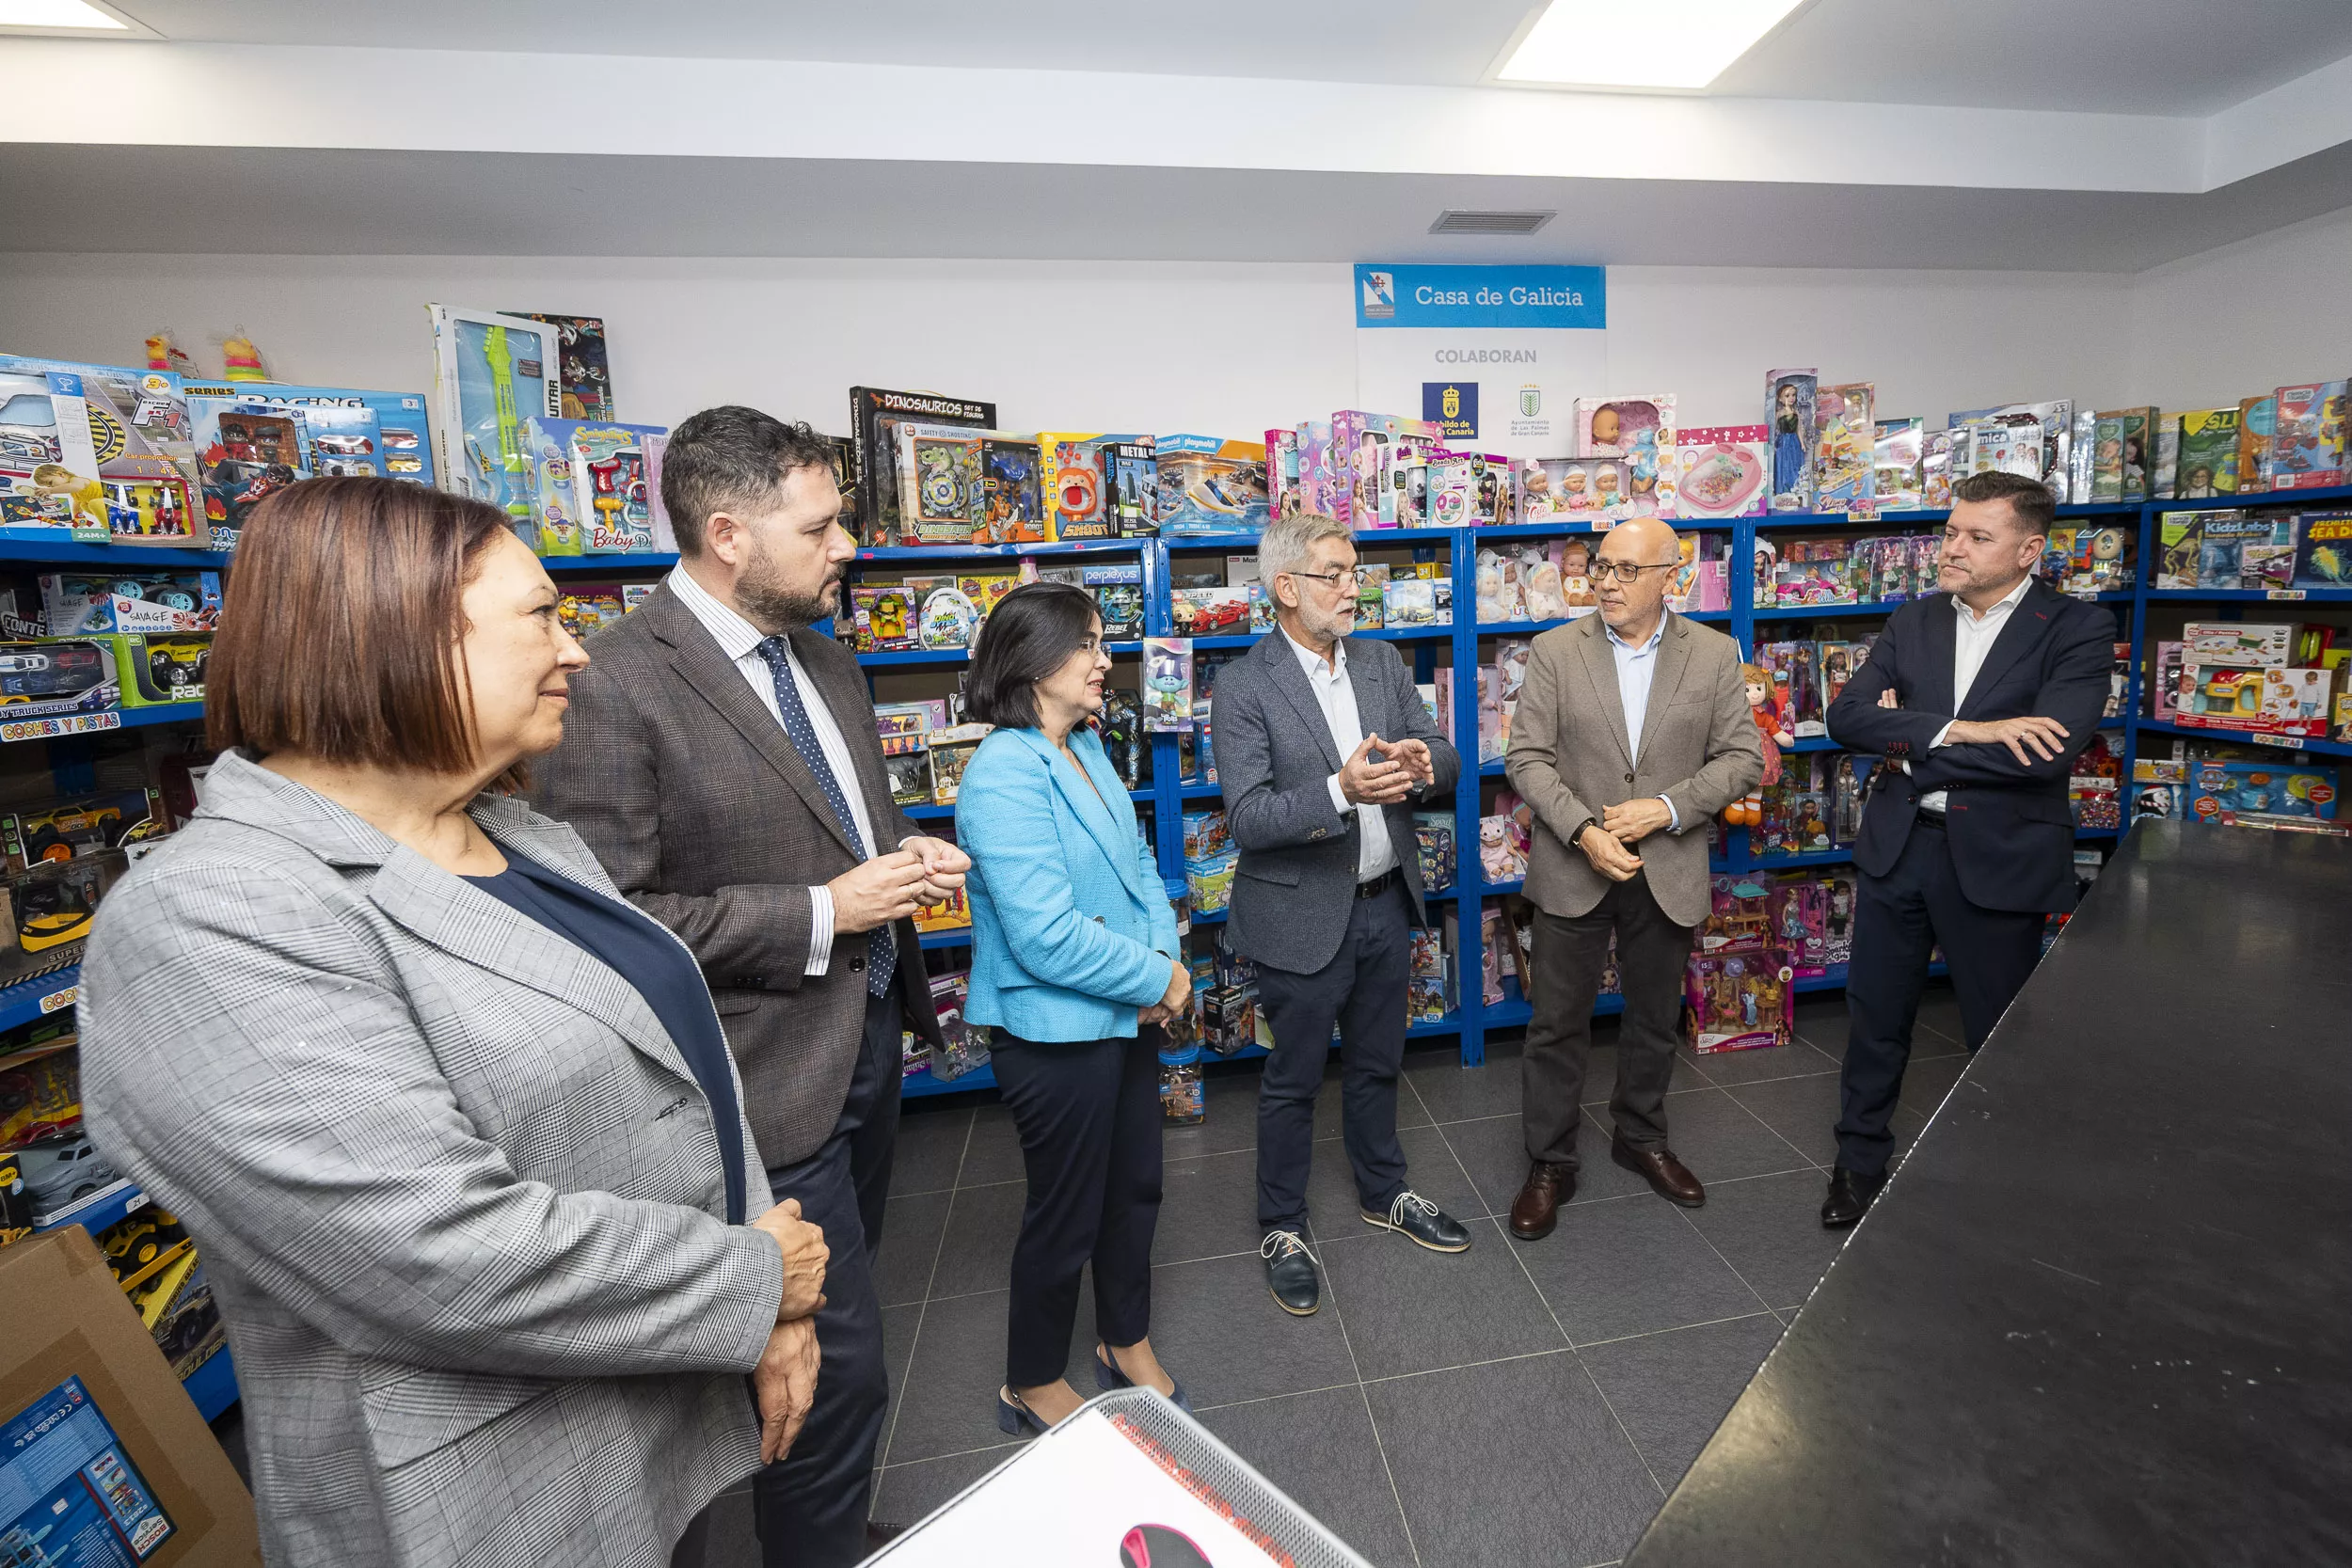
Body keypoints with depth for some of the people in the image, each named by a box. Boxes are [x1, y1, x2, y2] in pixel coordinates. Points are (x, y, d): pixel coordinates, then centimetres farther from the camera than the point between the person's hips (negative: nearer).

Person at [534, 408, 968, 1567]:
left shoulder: (826, 661, 8)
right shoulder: (613, 687, -18)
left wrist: (907, 857, -2)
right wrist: (821, 916, -21)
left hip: (869, 1035, 9)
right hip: (771, 1075, -8)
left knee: (833, 1316, 26)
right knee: (839, 1363, 4)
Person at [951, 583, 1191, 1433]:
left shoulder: (1087, 748, 5)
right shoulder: (1003, 774, -24)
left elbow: (1137, 861, 9)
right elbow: (1047, 937, -28)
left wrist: (1167, 956, -7)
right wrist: (1159, 979, -17)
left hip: (1128, 1013, 8)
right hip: (1057, 1032, -8)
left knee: (1136, 1187, 23)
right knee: (1066, 1214, 12)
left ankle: (1127, 1343, 48)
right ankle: (1033, 1386, 39)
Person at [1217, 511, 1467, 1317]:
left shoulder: (1381, 661, 4)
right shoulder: (1244, 686, -15)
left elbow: (1445, 757, 4)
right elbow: (1248, 819, -21)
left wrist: (1423, 762, -20)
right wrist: (1340, 790, -35)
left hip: (1386, 902, 6)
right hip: (1303, 914, -5)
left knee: (1376, 1063, 24)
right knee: (1293, 1079, 12)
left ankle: (1384, 1192, 47)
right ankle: (1281, 1228, 34)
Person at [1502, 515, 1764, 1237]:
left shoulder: (1715, 654, 0)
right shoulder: (1555, 650, -5)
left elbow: (1742, 758, 0)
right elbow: (1528, 758, -8)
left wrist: (1667, 808, -16)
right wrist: (1584, 831, -20)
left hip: (1667, 872, 2)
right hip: (1573, 870, -2)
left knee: (1655, 1019, 19)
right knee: (1558, 1024, 7)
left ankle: (1641, 1138, 43)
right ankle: (1549, 1164, 24)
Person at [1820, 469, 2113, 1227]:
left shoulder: (2077, 630, -6)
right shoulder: (1912, 622, 5)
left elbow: (2048, 750, -21)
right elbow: (1845, 716, -9)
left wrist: (1908, 748, -15)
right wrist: (1955, 731, -22)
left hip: (1998, 858, -3)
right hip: (1896, 847, 3)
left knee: (2000, 1032, 14)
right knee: (1876, 1016, 13)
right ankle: (1861, 1158, 31)